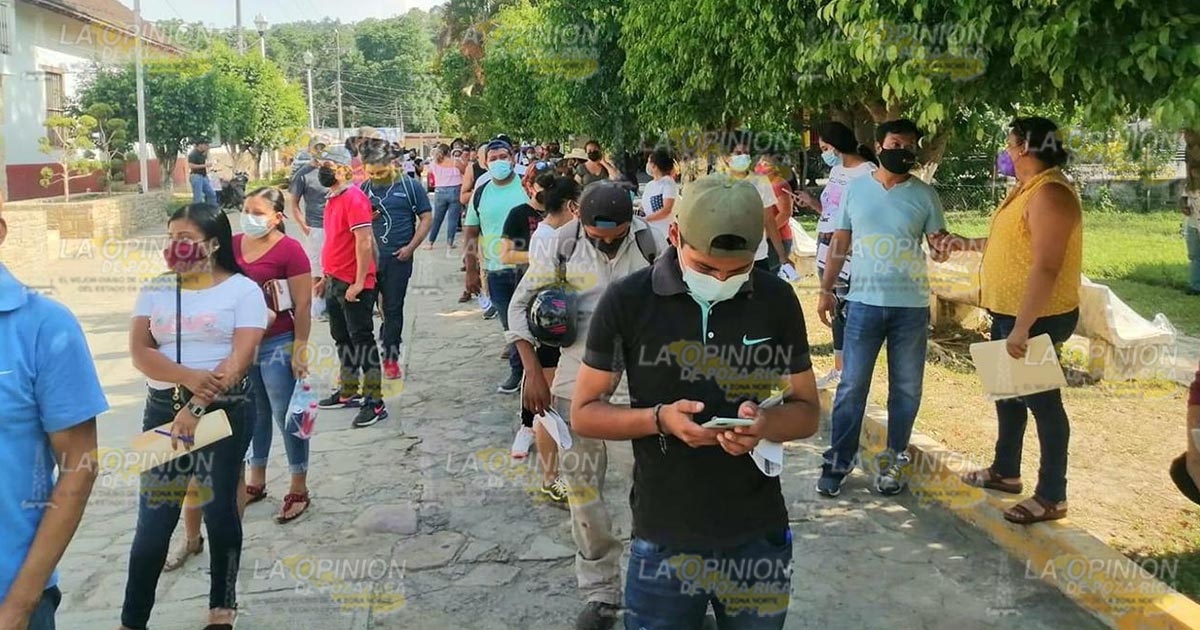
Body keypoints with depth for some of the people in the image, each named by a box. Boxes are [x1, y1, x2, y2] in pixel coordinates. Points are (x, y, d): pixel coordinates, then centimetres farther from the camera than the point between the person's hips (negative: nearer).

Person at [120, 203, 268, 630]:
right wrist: (188, 377, -21)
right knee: (154, 517, 3)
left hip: (225, 410, -2)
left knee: (219, 508, 8)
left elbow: (241, 356, -13)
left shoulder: (242, 289, -4)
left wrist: (198, 408, -21)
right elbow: (139, 350, -3)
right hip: (163, 408, 3)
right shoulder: (156, 289, 7)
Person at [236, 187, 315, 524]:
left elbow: (303, 306, -13)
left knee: (286, 417, 3)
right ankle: (256, 482, 34)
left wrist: (300, 348, -14)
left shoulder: (290, 250, -13)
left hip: (277, 346, -6)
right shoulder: (233, 244, 4)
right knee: (254, 414, 19)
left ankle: (299, 491, 15)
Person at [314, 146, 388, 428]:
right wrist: (327, 277, 22)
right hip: (335, 283, 10)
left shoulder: (354, 198, -16)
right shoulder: (332, 198, 13)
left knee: (362, 340, -5)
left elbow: (364, 242, -21)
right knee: (342, 338, 18)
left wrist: (359, 283, -23)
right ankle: (348, 393, 31)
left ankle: (375, 402, 1)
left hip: (354, 285, -10)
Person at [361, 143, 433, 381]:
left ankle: (391, 356, 13)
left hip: (398, 258, -2)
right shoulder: (365, 188, 9)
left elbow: (426, 218, 1)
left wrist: (410, 247, -8)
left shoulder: (411, 186, 0)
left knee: (393, 308, 3)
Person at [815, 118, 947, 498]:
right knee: (852, 385, 3)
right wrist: (825, 290, 4)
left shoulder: (925, 195, 1)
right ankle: (839, 461, 14)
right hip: (864, 301, 0)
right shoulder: (856, 189, 3)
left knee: (906, 388, 9)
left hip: (911, 306, 1)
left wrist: (944, 244, -23)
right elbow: (840, 243, 7)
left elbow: (938, 244, 0)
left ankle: (894, 461, 23)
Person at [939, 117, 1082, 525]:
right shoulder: (1028, 188, 12)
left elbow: (1046, 266, -27)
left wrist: (1022, 327, -30)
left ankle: (1051, 497, 10)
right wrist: (969, 243, 25)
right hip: (1009, 312, 11)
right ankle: (1005, 471, 37)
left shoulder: (1050, 193, -21)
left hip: (1036, 319, -10)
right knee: (1009, 393, 20)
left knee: (1042, 402, -1)